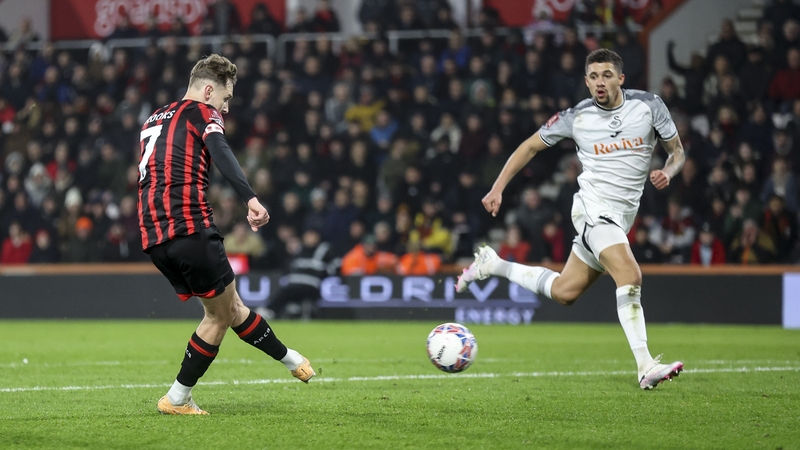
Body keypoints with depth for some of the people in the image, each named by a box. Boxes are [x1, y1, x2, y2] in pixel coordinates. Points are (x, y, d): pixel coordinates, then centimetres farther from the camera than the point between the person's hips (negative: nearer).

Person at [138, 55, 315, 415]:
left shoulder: (153, 120, 26)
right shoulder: (201, 112, 3)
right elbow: (221, 154, -17)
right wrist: (251, 199, -30)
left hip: (153, 236, 8)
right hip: (190, 229, -8)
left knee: (229, 307, 19)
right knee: (223, 313, 6)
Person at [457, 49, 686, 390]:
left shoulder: (649, 106, 0)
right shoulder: (576, 118, -4)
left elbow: (677, 151, 9)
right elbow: (531, 146, 10)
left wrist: (667, 172, -14)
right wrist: (497, 189, 5)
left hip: (622, 217, 4)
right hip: (592, 206, -4)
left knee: (563, 292, 10)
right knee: (630, 277, -26)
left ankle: (493, 265, 30)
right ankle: (646, 368, -28)